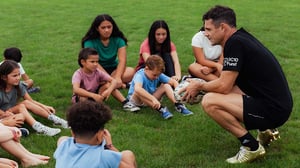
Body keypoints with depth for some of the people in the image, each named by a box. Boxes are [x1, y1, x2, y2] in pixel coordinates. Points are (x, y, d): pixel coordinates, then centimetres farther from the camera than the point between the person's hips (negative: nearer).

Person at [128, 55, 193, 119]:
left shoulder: (158, 74, -12)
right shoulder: (140, 75, -30)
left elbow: (174, 81, -7)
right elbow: (137, 89, -51)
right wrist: (153, 99, -58)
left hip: (150, 99, 5)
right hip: (136, 100, -5)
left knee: (166, 86, -11)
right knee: (138, 92, -39)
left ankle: (178, 105, -23)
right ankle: (160, 108, -43)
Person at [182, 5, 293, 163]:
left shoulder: (235, 43, -17)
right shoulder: (241, 37, 11)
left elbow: (223, 86, -18)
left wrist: (199, 86, -1)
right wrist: (202, 85, 13)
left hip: (273, 109, -10)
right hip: (278, 102, 10)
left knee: (209, 101, -17)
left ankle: (252, 146, -6)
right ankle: (265, 130, 19)